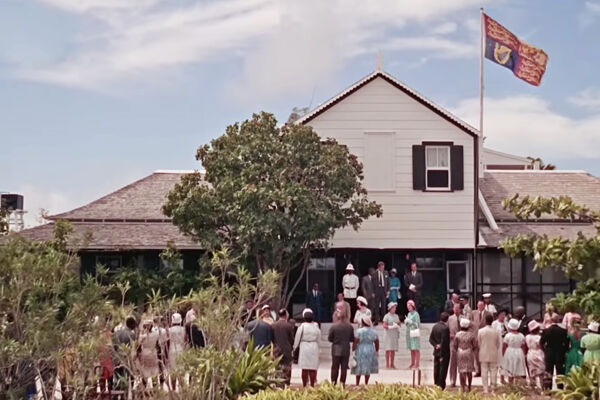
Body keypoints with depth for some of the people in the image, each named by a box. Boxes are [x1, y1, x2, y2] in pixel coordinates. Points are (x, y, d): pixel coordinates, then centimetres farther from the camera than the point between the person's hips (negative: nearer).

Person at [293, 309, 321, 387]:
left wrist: (295, 347, 8)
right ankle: (312, 385, 6)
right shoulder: (316, 326, -3)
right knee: (313, 367, 6)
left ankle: (304, 385, 5)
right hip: (314, 347, 2)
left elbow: (297, 337, -3)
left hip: (304, 346, -2)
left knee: (304, 368, 4)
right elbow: (319, 336, 5)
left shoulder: (302, 326, -9)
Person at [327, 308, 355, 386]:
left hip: (336, 350, -1)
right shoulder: (350, 326, -6)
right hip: (346, 350, 1)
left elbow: (329, 338, -5)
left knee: (335, 368, 9)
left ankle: (333, 383, 9)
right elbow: (352, 339, 0)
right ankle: (342, 383, 6)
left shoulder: (334, 326, -11)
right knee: (344, 368, 6)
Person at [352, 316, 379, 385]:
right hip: (371, 351, 3)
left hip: (360, 351, -3)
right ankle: (366, 384, 15)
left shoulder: (359, 331, -11)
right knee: (368, 368, 12)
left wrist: (353, 350, -5)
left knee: (359, 369, 7)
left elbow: (355, 342, -13)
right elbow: (377, 343, 7)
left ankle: (357, 384, 10)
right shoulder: (373, 331, 3)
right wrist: (376, 351, 18)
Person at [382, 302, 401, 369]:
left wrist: (398, 327, -2)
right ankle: (387, 364, -3)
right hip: (388, 334, -5)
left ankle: (392, 364, 11)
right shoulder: (386, 316, -4)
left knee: (393, 350, 5)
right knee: (388, 349, -6)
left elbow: (399, 324, 19)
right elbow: (384, 325, -9)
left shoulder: (396, 316, 13)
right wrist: (392, 327, -20)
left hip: (395, 335, 5)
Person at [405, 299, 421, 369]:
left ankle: (417, 364, -5)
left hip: (415, 333, -7)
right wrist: (406, 322, 2)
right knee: (412, 349, 10)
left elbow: (418, 324, -12)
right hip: (409, 332, 7)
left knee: (416, 349, -6)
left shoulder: (416, 314, -8)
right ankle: (412, 364, 16)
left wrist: (410, 321, -17)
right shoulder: (409, 314, 14)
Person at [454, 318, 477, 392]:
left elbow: (454, 345, -3)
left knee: (461, 371, 5)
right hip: (469, 353, 0)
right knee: (469, 371, 13)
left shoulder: (458, 334, -9)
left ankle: (463, 387, -1)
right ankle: (469, 387, 21)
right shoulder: (471, 334, -10)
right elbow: (475, 345, -5)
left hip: (460, 353, 0)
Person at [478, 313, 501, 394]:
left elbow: (478, 343, 0)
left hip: (483, 355, 0)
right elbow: (499, 344, 2)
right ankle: (493, 387, 11)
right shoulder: (496, 332, -7)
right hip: (493, 355, 0)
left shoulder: (480, 331, -9)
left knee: (484, 371, 5)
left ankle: (485, 389, 4)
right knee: (493, 371, 9)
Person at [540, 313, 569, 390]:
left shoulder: (546, 330, -7)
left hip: (549, 354, 1)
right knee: (560, 373, 6)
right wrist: (564, 352, 7)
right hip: (560, 355, -1)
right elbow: (566, 343, -8)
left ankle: (547, 389, 7)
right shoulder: (563, 331, -11)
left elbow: (542, 342, -4)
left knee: (548, 372, 7)